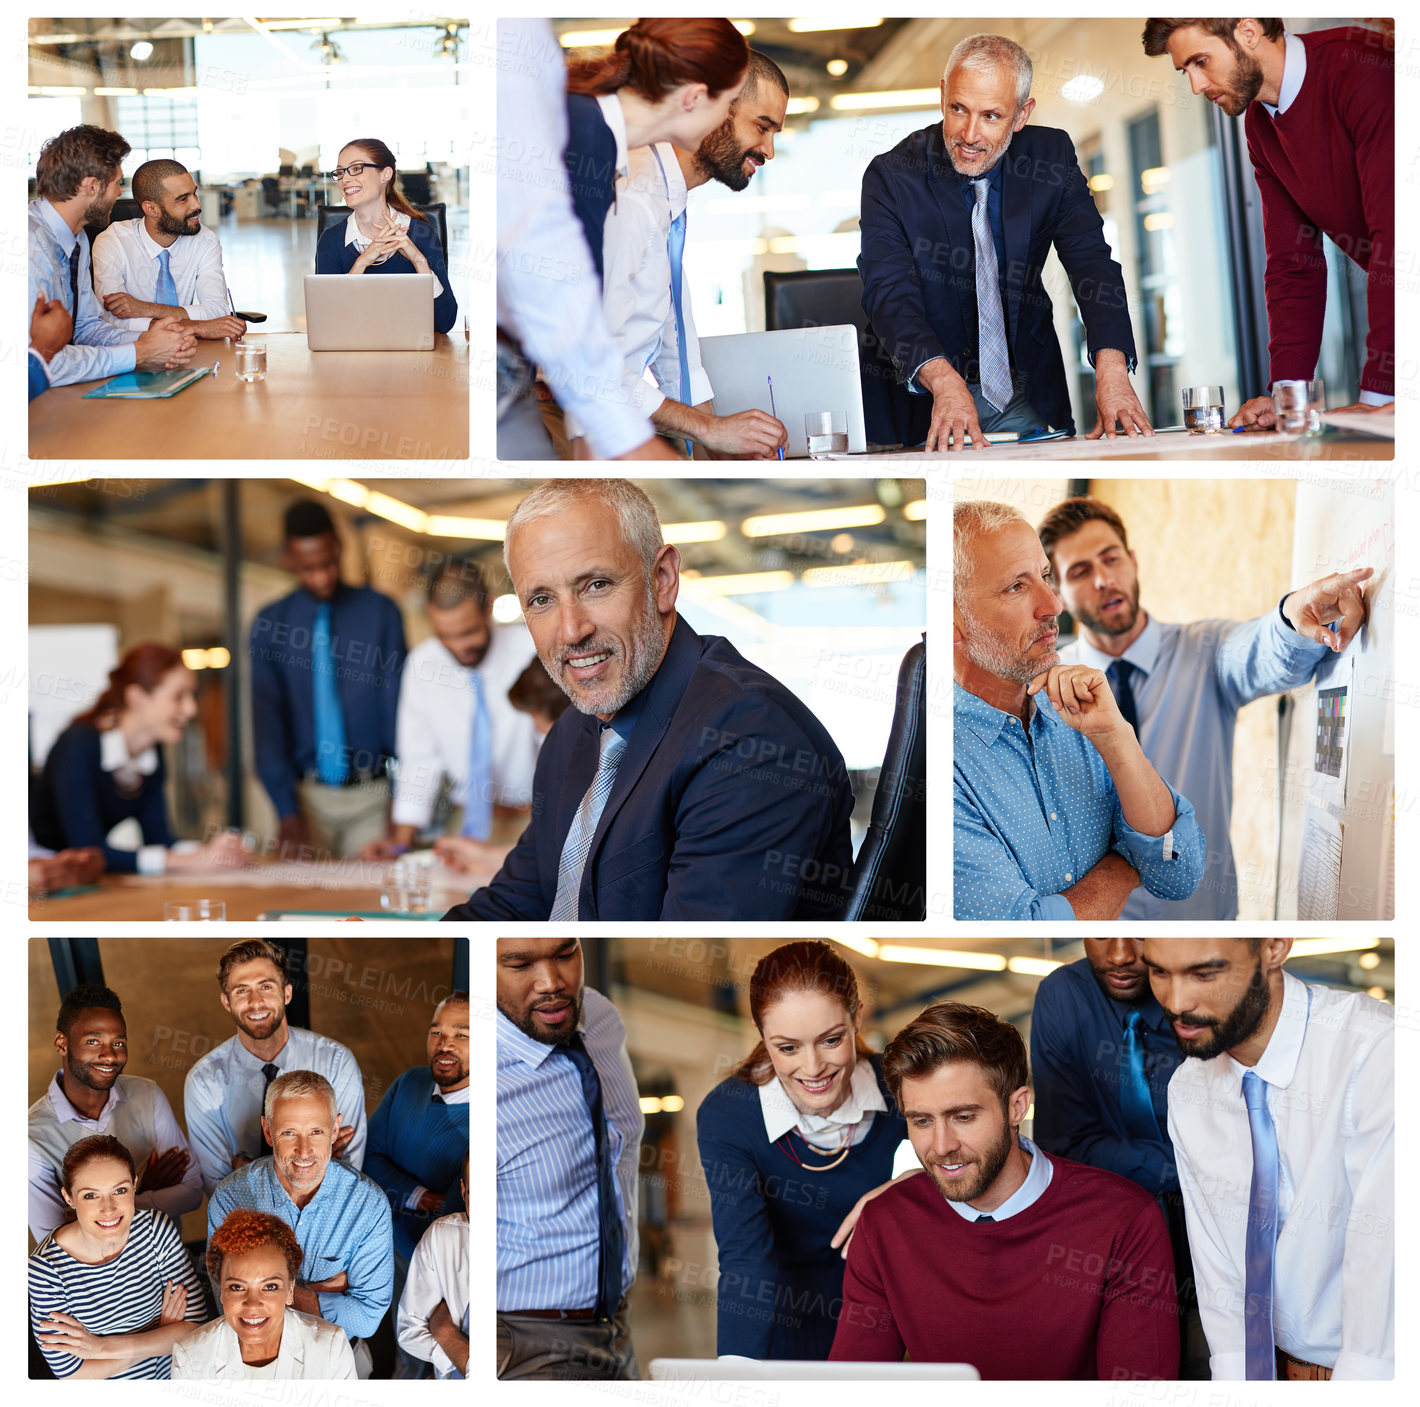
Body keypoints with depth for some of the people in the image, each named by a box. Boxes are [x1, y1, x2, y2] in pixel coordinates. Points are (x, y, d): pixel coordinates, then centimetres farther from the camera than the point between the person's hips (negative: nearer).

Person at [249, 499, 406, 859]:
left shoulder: (380, 612, 2)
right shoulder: (269, 624, 4)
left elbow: (397, 706, 1)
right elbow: (267, 720, 0)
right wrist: (288, 812, -9)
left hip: (371, 796, 0)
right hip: (308, 797, 1)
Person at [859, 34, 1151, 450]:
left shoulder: (1051, 155, -5)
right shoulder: (891, 177, -13)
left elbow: (1091, 261, -12)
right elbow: (891, 291, -23)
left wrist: (1111, 369, -31)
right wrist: (944, 381, -42)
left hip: (1026, 399, 2)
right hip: (924, 399, -2)